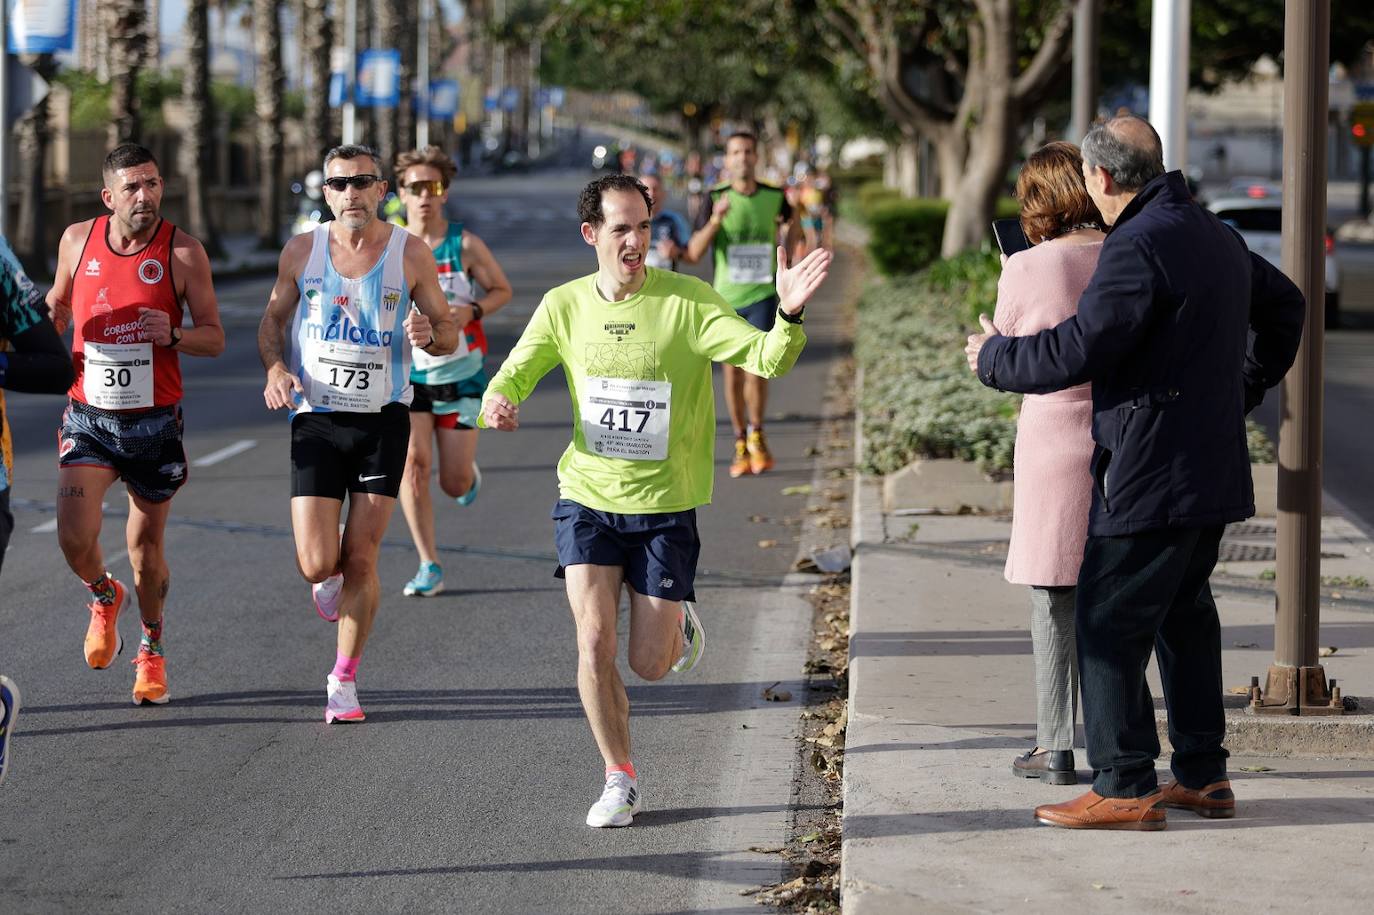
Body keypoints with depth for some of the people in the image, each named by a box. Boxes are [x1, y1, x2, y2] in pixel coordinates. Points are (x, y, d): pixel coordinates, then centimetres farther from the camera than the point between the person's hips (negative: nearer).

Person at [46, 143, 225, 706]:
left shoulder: (183, 253, -8)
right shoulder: (78, 239, 0)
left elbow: (215, 339, -3)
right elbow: (58, 302, 19)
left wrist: (173, 335, -23)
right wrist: (49, 320, -3)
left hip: (154, 422, -1)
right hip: (88, 418, 1)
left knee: (146, 546, 8)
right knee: (74, 539, -14)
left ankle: (152, 650, 33)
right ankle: (104, 597, 22)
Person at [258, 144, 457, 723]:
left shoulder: (411, 254, -3)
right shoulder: (301, 252, 0)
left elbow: (448, 336, 4)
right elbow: (273, 320, 13)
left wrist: (428, 335, -20)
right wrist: (275, 367, -6)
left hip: (383, 420, 0)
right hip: (316, 420, 1)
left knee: (361, 560, -1)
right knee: (316, 564, -7)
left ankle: (344, 681, 14)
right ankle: (330, 578, 32)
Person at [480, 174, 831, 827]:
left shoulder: (688, 301, -13)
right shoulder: (565, 306, -3)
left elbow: (765, 359, -21)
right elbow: (517, 371, 6)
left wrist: (789, 315, -43)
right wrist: (498, 401, -18)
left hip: (665, 505, -2)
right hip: (587, 497, 2)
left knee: (650, 665, 4)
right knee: (594, 644, -9)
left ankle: (679, 624, 41)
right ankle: (620, 781, 11)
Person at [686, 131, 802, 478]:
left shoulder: (774, 198, -1)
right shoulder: (716, 200, -5)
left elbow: (792, 223, 22)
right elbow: (694, 254, -13)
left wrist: (788, 260, 7)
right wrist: (716, 219, -26)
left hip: (762, 296, -1)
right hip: (726, 298, 1)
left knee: (756, 364, -17)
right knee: (732, 372, 7)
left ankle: (756, 435, 2)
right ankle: (741, 446, 20)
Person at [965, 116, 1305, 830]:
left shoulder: (1139, 247, -18)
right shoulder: (1217, 236, 14)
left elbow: (1076, 351, -22)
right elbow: (1283, 304, 30)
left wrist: (994, 358, -5)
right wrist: (1241, 390, 32)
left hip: (1149, 475, -10)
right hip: (1213, 470, 10)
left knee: (1108, 625, -4)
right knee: (1185, 616, 17)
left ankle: (1125, 789, -4)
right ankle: (1203, 776, 20)